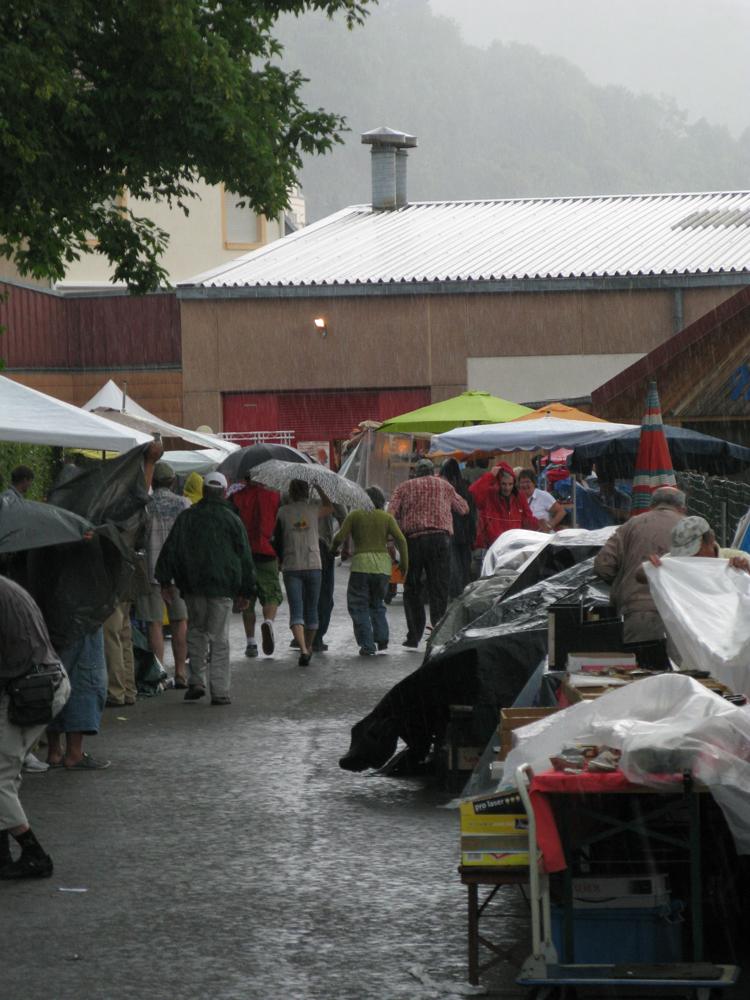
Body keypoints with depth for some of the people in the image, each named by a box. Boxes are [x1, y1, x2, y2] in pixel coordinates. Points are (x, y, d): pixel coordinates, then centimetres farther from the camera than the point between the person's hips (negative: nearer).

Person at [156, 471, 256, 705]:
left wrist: (165, 581, 8)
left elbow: (170, 550, 5)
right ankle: (220, 691, -2)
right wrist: (246, 591, 8)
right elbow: (244, 556, 2)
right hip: (222, 586, -2)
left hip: (192, 585, 2)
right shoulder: (231, 519, 0)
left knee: (196, 630, 17)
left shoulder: (186, 517, 7)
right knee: (219, 637, 0)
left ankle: (197, 681, 8)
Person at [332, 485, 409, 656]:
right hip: (383, 565, 3)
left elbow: (339, 538, -3)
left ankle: (367, 645, -4)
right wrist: (404, 563, 6)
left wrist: (334, 548, 18)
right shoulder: (386, 518, 6)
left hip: (361, 565, -3)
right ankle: (382, 638, 6)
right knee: (377, 603, 21)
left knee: (359, 607, 6)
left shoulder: (354, 516, 2)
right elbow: (401, 540, -1)